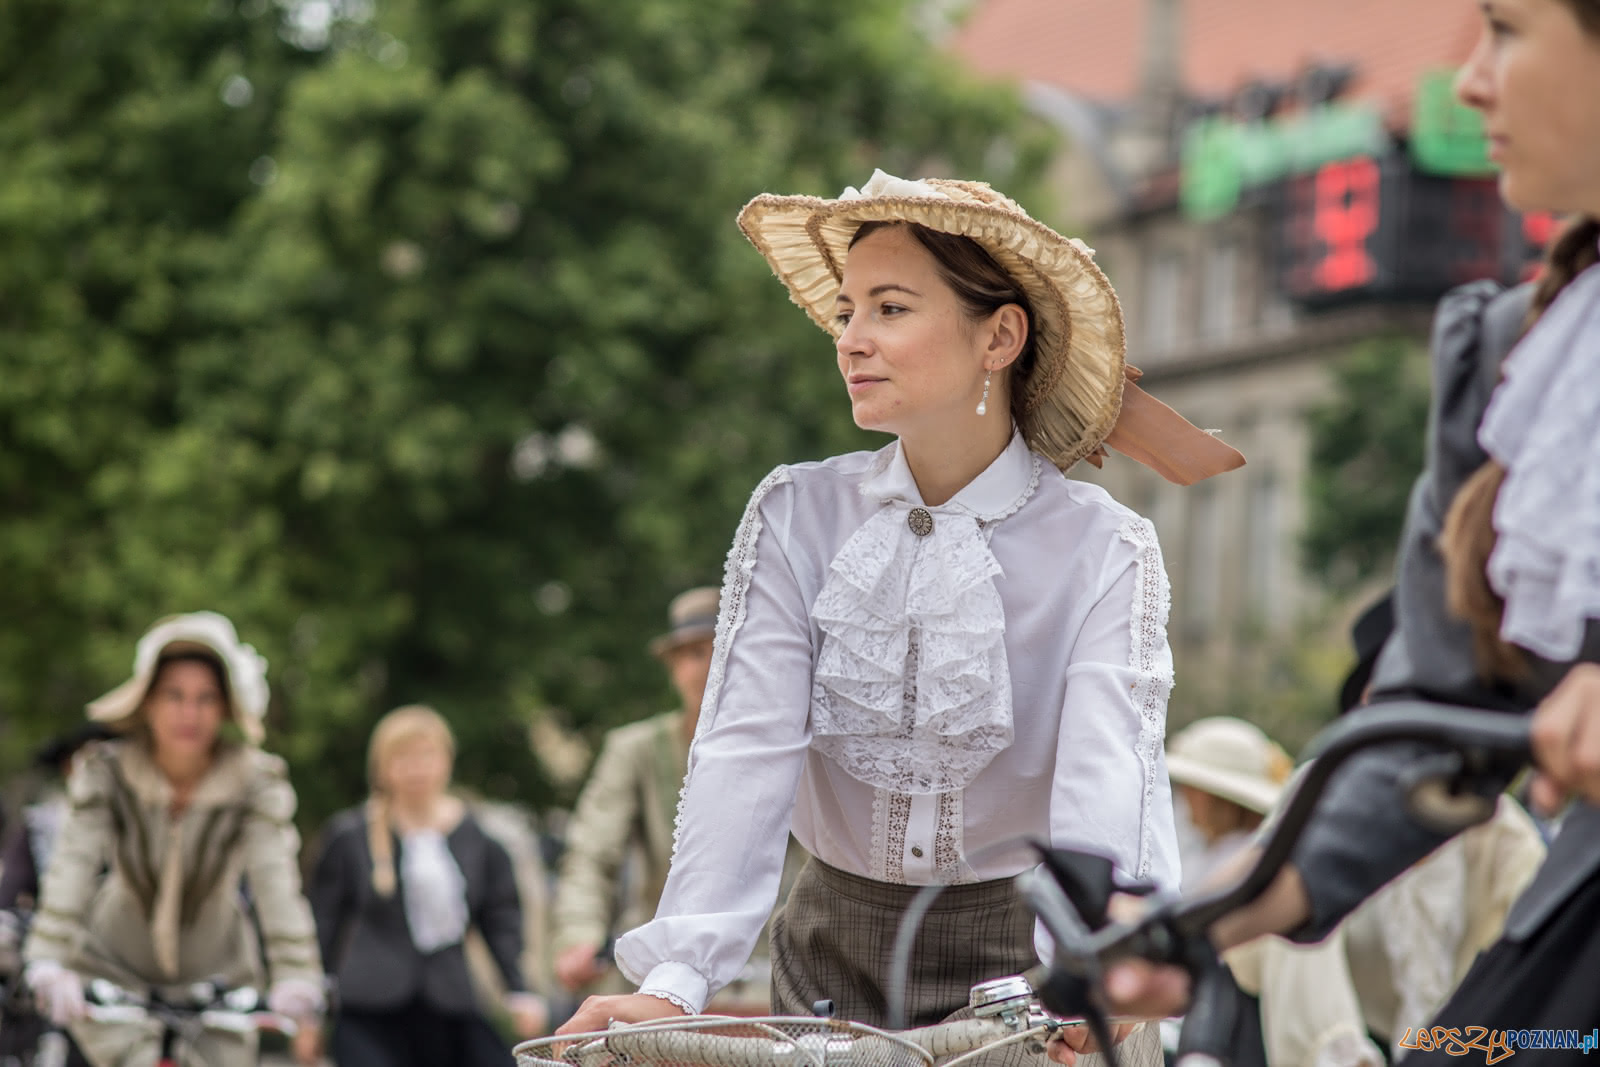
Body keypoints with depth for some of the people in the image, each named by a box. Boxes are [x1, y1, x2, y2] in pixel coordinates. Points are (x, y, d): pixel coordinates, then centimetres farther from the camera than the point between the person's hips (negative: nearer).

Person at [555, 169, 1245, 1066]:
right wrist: (678, 978, -29)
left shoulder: (1104, 552, -11)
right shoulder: (796, 518, -5)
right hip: (838, 951, 2)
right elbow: (748, 748, -15)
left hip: (1025, 960, -2)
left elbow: (1112, 768, -25)